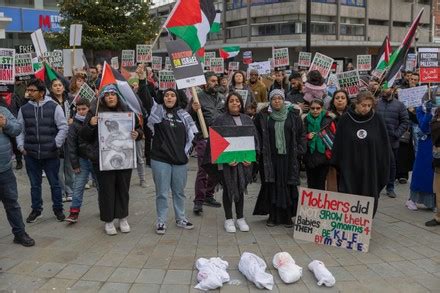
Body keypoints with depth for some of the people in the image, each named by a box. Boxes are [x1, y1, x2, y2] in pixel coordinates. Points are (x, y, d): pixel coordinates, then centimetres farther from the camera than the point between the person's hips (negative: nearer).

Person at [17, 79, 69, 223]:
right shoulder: (24, 109, 5)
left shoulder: (54, 107, -4)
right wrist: (21, 146, 0)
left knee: (54, 183, 9)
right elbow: (19, 130, 11)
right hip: (31, 154, 3)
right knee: (35, 184, 14)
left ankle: (58, 209, 24)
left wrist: (56, 144, -10)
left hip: (51, 154, -2)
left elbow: (63, 127, -4)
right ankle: (36, 209, 29)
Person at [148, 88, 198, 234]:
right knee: (162, 192, 3)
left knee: (179, 191, 13)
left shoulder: (183, 114, 6)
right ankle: (161, 221, 15)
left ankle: (180, 218, 28)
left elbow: (193, 132, 8)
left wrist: (186, 150, 2)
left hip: (180, 159, 3)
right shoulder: (157, 111, 1)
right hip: (160, 159, -2)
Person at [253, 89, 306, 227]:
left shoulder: (293, 115, 5)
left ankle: (287, 217, 11)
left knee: (288, 186, 1)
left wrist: (300, 150, 0)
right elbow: (256, 134, 6)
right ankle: (273, 216, 12)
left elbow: (301, 134, 8)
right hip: (270, 158, 0)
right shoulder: (263, 116, 3)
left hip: (288, 157, 0)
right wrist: (259, 150, -2)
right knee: (271, 186, 3)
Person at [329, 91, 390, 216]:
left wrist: (383, 167, 1)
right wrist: (335, 164, 1)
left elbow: (384, 145, 4)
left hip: (371, 169, 1)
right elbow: (338, 143, 3)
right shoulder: (346, 119, -2)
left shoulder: (377, 120, 0)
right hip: (349, 167, -1)